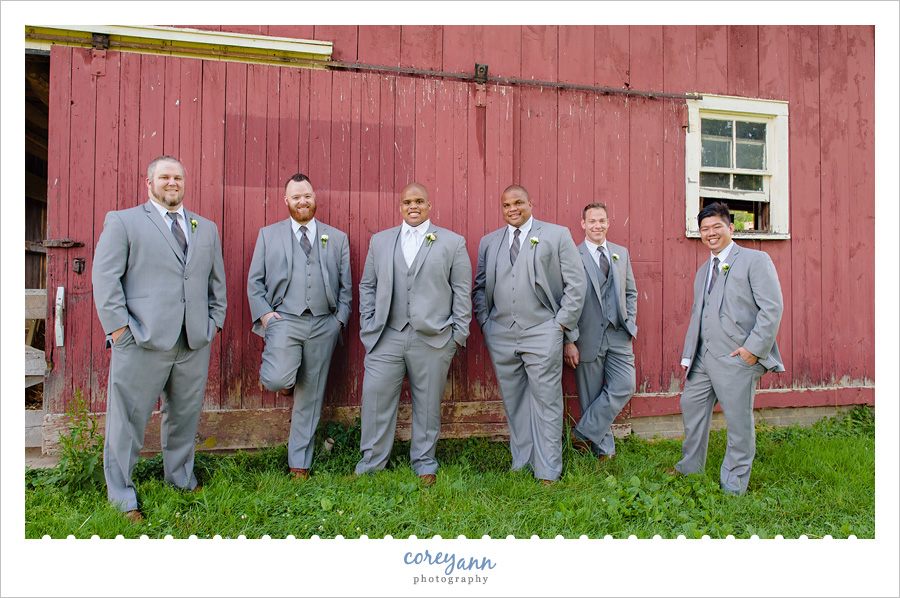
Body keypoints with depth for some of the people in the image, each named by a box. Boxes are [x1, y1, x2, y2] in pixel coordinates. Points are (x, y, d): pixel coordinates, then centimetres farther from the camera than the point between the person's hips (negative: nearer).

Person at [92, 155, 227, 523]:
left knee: (185, 415, 14)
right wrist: (118, 328, -9)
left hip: (195, 342, 4)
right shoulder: (122, 222, 5)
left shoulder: (207, 228, 17)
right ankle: (121, 496, 19)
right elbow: (105, 277, -2)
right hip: (142, 341, -4)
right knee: (128, 418, 3)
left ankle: (182, 479, 32)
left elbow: (217, 281, 20)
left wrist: (215, 322, 11)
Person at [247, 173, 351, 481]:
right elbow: (255, 281, 9)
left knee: (310, 397, 5)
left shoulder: (337, 238, 14)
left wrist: (341, 317, 1)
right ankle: (285, 380, 15)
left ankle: (299, 464, 18)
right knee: (277, 380, -24)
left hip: (323, 324, 1)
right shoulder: (269, 234, 11)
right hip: (284, 319, -1)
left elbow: (346, 285, 13)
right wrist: (264, 313, -4)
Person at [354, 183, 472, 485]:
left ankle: (424, 463, 25)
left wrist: (459, 334, -1)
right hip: (386, 337, 2)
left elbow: (462, 291, 4)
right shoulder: (379, 240, 13)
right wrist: (368, 327, 6)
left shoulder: (453, 242, 6)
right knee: (376, 397, 2)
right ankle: (371, 462, 19)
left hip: (433, 339, -2)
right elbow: (367, 286, 15)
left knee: (428, 402, 7)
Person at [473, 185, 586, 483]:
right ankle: (520, 461, 27)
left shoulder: (557, 235, 2)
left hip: (542, 335, -4)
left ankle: (547, 470, 14)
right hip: (500, 336, 4)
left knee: (546, 402, 2)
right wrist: (484, 321, 7)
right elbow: (480, 287, 19)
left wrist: (561, 323, -5)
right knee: (513, 402, 12)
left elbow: (576, 283, 1)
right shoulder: (489, 241, 14)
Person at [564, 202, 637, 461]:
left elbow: (631, 292, 19)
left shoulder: (621, 253, 13)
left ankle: (585, 431, 8)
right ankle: (603, 449, 20)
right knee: (591, 396, 4)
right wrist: (568, 341, -10)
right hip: (588, 337, -4)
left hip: (619, 335, 4)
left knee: (624, 387, -6)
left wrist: (630, 323, 6)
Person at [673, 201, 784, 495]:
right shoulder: (703, 270, 19)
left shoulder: (755, 260, -3)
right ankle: (690, 467, 31)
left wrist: (754, 348, -17)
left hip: (737, 357, -7)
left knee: (738, 420, 1)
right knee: (691, 406, 13)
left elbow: (772, 308, -11)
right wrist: (688, 354, 15)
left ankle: (734, 485, 17)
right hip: (703, 357, 7)